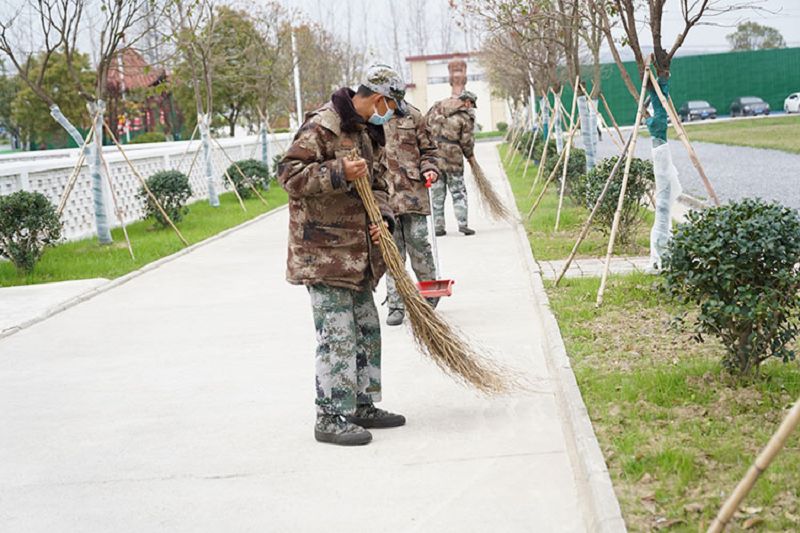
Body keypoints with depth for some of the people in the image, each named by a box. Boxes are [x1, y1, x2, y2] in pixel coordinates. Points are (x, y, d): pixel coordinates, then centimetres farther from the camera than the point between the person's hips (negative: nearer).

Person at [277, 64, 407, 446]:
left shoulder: (370, 134, 16)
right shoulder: (321, 127, -14)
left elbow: (377, 184, 21)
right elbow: (290, 174, -18)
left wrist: (382, 218, 2)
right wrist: (339, 173, -28)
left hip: (356, 252, 10)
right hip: (323, 252, -10)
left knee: (367, 329, 15)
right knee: (337, 335, -8)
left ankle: (362, 406, 26)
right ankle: (331, 418, -1)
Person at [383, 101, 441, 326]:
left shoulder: (412, 116, 8)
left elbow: (427, 149, 14)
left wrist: (429, 169, -3)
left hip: (412, 191, 0)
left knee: (419, 244, 0)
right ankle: (396, 305, 8)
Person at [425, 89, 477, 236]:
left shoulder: (438, 106, 10)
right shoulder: (467, 117, -3)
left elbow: (427, 123, 11)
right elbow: (467, 142, -3)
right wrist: (469, 155, 15)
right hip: (452, 157, -4)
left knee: (437, 192, 10)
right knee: (458, 192, 7)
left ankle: (438, 227, 11)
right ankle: (463, 223, 0)